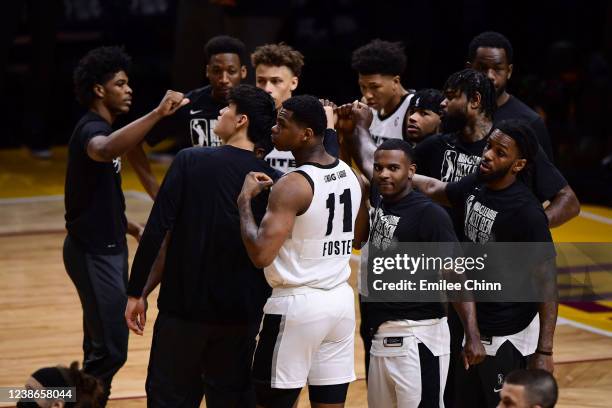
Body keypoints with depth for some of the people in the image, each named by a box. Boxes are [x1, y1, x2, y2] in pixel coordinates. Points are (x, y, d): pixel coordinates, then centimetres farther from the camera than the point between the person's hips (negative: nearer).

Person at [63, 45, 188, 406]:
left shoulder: (100, 129, 13)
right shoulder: (92, 130, -19)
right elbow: (105, 151, -48)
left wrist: (131, 227, 14)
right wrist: (158, 114, -53)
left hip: (108, 248, 10)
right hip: (94, 253, -10)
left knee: (103, 344, 16)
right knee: (111, 350, -10)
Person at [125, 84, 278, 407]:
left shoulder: (190, 161, -8)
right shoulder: (272, 181, -2)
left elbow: (156, 230, -11)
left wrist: (136, 292, -4)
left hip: (183, 307, -2)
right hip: (242, 315, 2)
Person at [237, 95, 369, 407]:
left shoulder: (292, 186, -18)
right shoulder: (351, 175, 6)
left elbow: (260, 255, -24)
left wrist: (245, 200, -13)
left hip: (297, 304, -7)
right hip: (341, 300, 7)